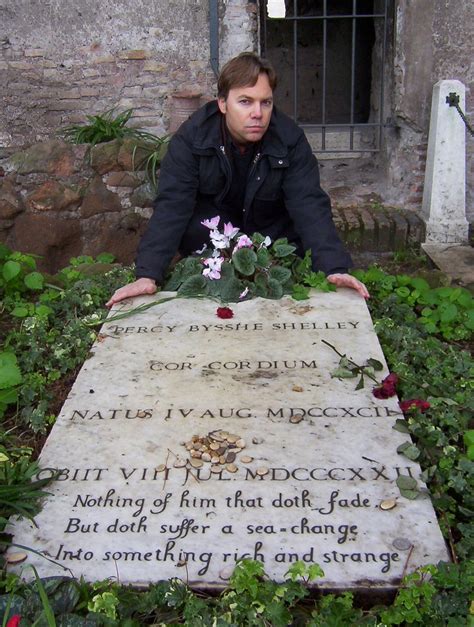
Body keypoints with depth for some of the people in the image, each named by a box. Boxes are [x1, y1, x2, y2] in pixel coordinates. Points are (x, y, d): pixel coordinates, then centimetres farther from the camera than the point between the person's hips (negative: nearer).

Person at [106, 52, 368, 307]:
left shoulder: (290, 139, -20)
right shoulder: (191, 138, -22)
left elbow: (310, 205, -27)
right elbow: (172, 206, -29)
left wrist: (335, 268, -42)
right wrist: (148, 275, -41)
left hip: (275, 233, 2)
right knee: (192, 232, -31)